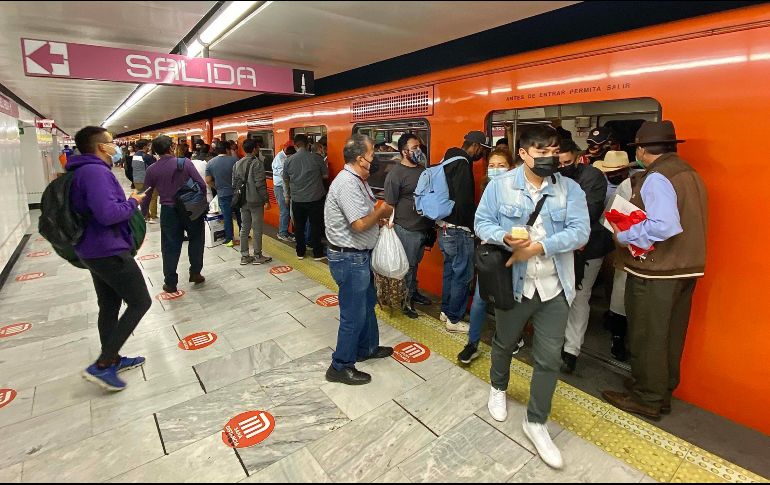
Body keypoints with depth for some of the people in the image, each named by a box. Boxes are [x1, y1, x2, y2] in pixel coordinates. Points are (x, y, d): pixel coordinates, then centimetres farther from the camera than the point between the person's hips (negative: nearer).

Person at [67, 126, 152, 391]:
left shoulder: (85, 171, 14)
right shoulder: (95, 171, -19)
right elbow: (108, 213, -30)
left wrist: (128, 200, 7)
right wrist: (133, 202, -13)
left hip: (96, 250, 10)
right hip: (109, 251, -10)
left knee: (109, 305, 18)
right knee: (140, 302, -2)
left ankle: (112, 359, 31)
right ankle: (102, 366, 1)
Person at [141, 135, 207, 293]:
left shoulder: (152, 169, -2)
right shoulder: (185, 162, -8)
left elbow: (147, 194, 4)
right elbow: (201, 184, -12)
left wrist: (143, 214, 16)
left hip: (168, 211, 1)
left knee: (170, 247, 8)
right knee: (196, 241, 17)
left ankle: (170, 283, 15)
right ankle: (195, 273, 23)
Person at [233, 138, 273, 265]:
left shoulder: (237, 164, 8)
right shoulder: (257, 163, -13)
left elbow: (234, 183, 12)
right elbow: (260, 184, -18)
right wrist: (266, 200, -13)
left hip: (243, 201, 7)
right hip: (256, 201, -6)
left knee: (244, 228, 11)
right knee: (257, 229, 2)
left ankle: (244, 256, 17)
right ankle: (257, 256, 8)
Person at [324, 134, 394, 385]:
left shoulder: (356, 180, 8)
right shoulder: (347, 183, -23)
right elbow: (360, 224, -27)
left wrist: (380, 217, -1)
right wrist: (381, 212, -11)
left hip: (359, 256, 10)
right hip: (349, 258, -10)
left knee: (367, 303, 24)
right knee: (353, 314, 3)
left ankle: (367, 348, 44)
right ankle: (341, 367, 20)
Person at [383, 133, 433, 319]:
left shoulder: (423, 169, 8)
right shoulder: (395, 174, -14)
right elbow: (389, 205, -13)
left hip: (423, 227, 7)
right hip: (407, 229, -7)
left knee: (415, 263, 21)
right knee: (407, 266, 6)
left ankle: (413, 292, 38)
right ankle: (405, 301, 21)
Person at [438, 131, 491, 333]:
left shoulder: (450, 162, 13)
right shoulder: (462, 164, -17)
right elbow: (465, 201, -24)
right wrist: (472, 226, -11)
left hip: (445, 228, 10)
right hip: (459, 230, -10)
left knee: (450, 271, 19)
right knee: (462, 275, 0)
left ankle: (446, 310, 32)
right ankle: (454, 320, 11)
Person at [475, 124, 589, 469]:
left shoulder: (570, 189, -1)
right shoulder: (500, 186, -4)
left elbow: (580, 231, -10)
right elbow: (482, 223, -5)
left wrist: (539, 247, -23)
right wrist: (505, 238, -25)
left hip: (554, 287, 1)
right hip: (513, 283, -1)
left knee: (549, 358, 6)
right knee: (504, 343, 20)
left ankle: (536, 423, 27)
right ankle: (498, 388, 51)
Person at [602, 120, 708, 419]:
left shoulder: (656, 178, -17)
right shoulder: (689, 173, 11)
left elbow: (664, 226, -29)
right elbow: (687, 222, 15)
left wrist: (624, 235, -16)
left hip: (655, 272, -9)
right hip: (686, 268, 9)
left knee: (647, 337, 5)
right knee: (671, 335, 19)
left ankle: (647, 399, 20)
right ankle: (663, 392, 34)